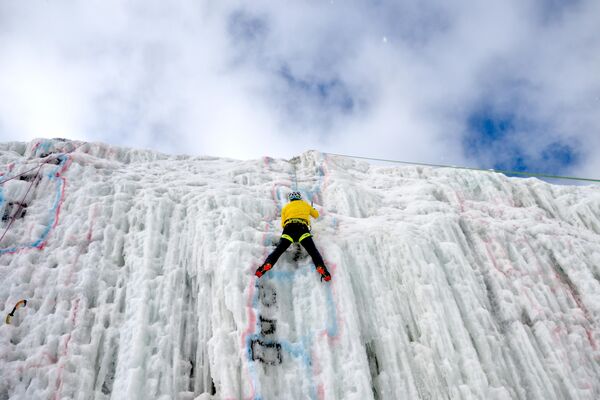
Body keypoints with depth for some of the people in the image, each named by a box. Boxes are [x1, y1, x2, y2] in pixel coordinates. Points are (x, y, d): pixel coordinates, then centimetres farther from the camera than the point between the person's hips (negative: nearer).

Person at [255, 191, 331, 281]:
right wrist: (311, 210, 66)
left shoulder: (286, 207, 29)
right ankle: (321, 268, -33)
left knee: (278, 250, -8)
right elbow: (316, 215, 45)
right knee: (313, 251, -10)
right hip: (303, 228, 0)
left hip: (288, 228, 1)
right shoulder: (305, 204, 30)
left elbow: (283, 224, 25)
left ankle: (267, 264, -32)